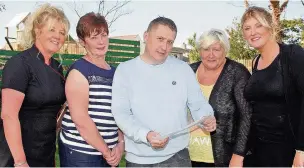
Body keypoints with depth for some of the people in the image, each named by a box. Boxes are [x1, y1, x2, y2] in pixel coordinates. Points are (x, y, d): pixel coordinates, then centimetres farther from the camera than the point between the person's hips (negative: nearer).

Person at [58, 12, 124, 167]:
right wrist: (106, 151, -10)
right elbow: (80, 120, -17)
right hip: (80, 153, -6)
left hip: (109, 152, 7)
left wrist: (120, 144, -1)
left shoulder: (114, 72, 10)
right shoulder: (79, 71, -12)